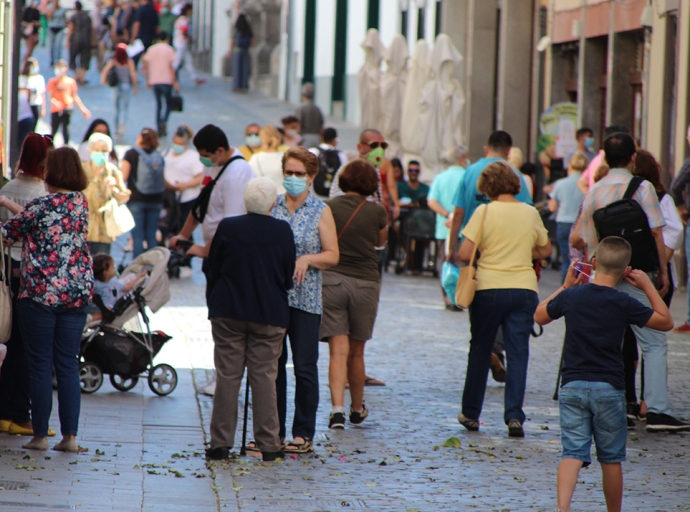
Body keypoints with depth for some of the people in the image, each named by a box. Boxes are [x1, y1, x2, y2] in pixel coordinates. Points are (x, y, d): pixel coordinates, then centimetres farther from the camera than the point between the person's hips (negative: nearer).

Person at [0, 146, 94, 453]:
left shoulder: (40, 206, -12)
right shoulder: (81, 203, 5)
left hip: (40, 294, -5)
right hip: (77, 293, 5)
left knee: (40, 366, 3)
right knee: (68, 365, 8)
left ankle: (40, 436, 6)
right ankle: (70, 436, 4)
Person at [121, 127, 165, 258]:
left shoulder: (132, 153, -6)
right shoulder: (159, 156, 6)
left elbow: (124, 177, -10)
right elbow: (163, 180, 11)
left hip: (136, 199, -4)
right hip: (155, 200, 4)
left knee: (137, 236, -3)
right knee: (151, 236, 7)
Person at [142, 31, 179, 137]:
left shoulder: (151, 49, 7)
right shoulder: (169, 50, -3)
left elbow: (145, 67, 5)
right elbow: (171, 67, -11)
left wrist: (148, 80, 14)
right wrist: (175, 82, -6)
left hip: (154, 81, 3)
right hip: (166, 81, -3)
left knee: (158, 104, 12)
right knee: (168, 104, 5)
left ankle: (159, 129, 9)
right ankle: (164, 121, -23)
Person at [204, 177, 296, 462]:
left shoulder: (227, 228, -5)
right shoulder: (283, 231, -4)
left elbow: (213, 271, 2)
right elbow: (288, 276, 5)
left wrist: (213, 305, 14)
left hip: (228, 313, 0)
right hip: (271, 316, 0)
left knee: (227, 377, 4)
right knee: (264, 378, 4)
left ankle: (221, 444, 4)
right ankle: (268, 446, 3)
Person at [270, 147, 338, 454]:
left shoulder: (321, 212, 1)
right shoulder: (272, 206, 8)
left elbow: (332, 255, -1)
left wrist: (307, 259, -17)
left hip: (305, 300, -3)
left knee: (305, 368, 0)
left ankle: (304, 434, 7)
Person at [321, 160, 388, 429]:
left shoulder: (330, 207, -1)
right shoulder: (376, 211, -1)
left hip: (331, 280, 0)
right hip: (365, 282, 0)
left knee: (338, 351, -4)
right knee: (356, 352, 14)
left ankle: (337, 408, -21)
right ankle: (357, 410, 28)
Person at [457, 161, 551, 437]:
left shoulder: (485, 211, -7)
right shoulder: (531, 213, 4)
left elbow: (464, 254, -11)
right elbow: (545, 250, 18)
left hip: (489, 288, -2)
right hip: (524, 289, 2)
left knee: (480, 351, 12)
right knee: (518, 353, 3)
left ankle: (470, 413, 21)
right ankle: (514, 416, -6)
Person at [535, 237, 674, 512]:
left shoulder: (571, 296, -1)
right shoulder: (624, 304, -8)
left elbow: (539, 316, 17)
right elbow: (666, 322, 2)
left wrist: (566, 285, 21)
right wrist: (648, 287, 8)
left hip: (572, 386, 2)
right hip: (608, 387, -2)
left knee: (573, 452, -4)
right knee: (611, 458, 12)